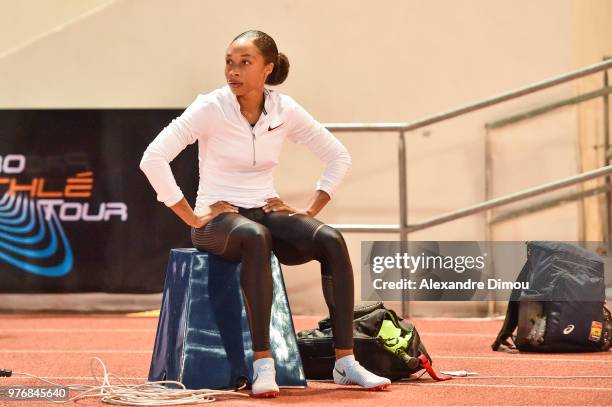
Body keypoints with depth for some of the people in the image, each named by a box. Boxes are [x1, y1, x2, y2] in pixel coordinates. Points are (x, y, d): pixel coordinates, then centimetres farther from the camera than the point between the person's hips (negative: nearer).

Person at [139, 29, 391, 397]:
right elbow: (153, 159, -17)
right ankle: (263, 364, -41)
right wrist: (192, 217, -17)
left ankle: (345, 363, -25)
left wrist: (311, 210, 1)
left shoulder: (286, 111, 0)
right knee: (257, 237, -41)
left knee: (331, 240, -27)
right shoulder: (210, 108, -10)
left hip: (267, 211, 4)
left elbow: (339, 156, 11)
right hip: (219, 217, -4)